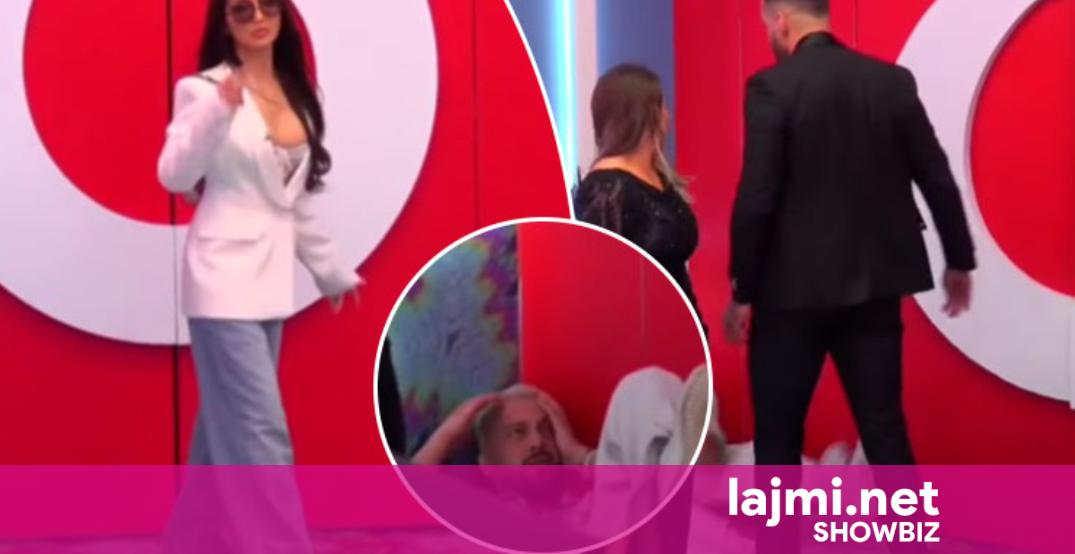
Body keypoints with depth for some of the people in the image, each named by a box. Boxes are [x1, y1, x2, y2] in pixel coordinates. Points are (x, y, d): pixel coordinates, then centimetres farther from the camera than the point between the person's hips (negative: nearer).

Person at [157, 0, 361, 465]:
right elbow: (174, 176, -19)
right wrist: (217, 113, -33)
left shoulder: (294, 95, 14)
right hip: (226, 279, -7)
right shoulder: (203, 90, -7)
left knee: (229, 426, 13)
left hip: (270, 281, 7)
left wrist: (330, 269, 25)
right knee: (260, 431, -12)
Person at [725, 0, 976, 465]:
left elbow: (756, 197, -15)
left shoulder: (773, 86, -12)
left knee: (778, 435, 8)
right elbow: (937, 179, 7)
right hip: (874, 283, 5)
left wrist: (743, 290, -6)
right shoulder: (893, 81, 3)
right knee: (884, 427, 9)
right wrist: (958, 261, 21)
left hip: (795, 287, -4)